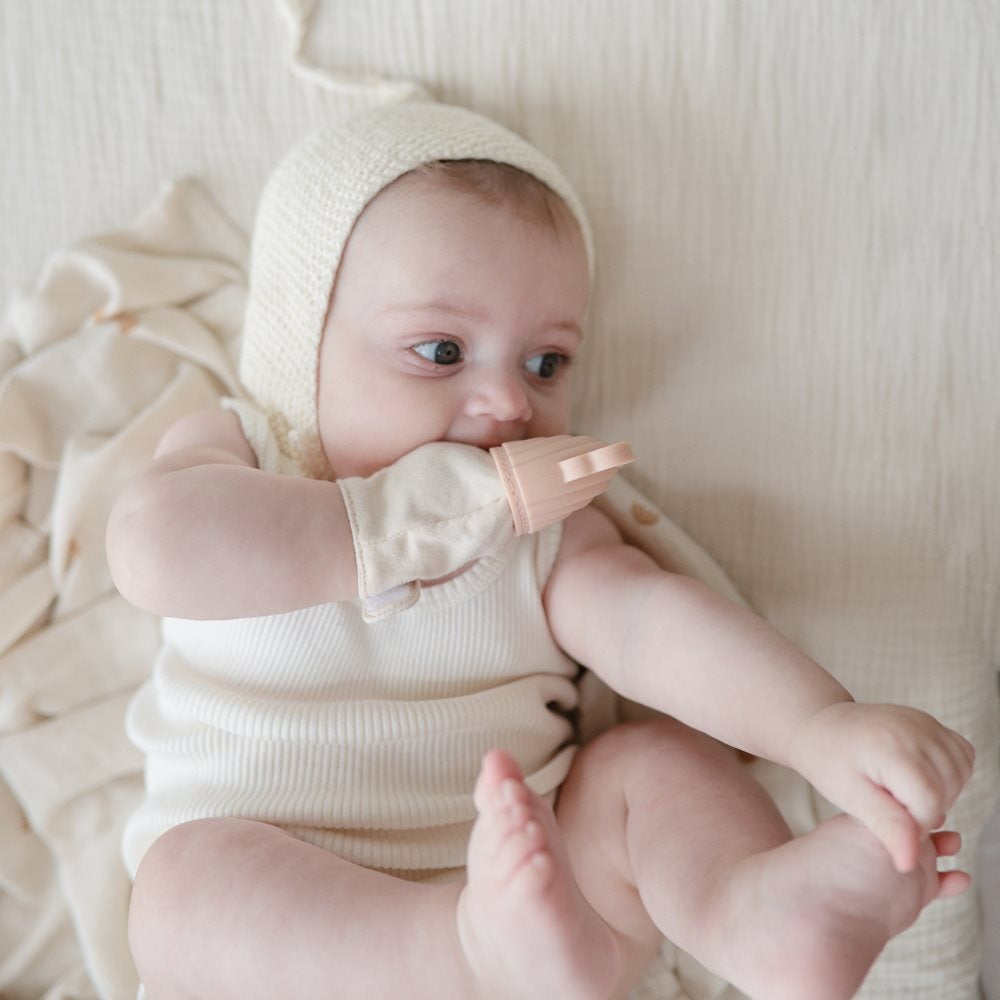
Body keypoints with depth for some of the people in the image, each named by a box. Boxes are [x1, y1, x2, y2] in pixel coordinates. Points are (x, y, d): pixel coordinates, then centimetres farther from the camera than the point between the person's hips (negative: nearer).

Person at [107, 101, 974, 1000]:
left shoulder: (545, 529, 0)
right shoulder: (238, 448, -3)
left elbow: (655, 621, -18)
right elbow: (157, 549, -26)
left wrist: (825, 725, -37)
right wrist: (427, 513, -27)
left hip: (515, 872, 2)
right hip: (276, 908, -1)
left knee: (660, 757, -15)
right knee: (183, 880, -30)